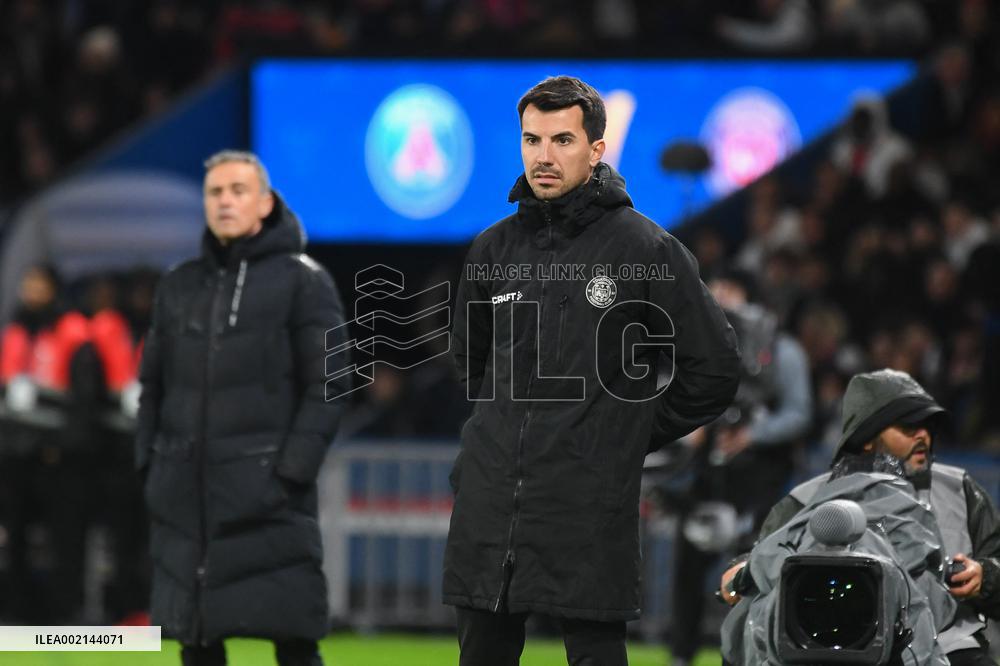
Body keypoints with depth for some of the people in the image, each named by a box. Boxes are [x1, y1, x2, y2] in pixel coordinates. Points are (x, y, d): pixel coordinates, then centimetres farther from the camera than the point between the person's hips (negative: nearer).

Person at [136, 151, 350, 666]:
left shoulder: (303, 280, 0)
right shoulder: (179, 286, 15)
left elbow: (325, 386, -5)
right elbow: (153, 383, 19)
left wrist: (291, 471, -13)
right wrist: (150, 463, 7)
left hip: (266, 498, -5)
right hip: (185, 497, 5)